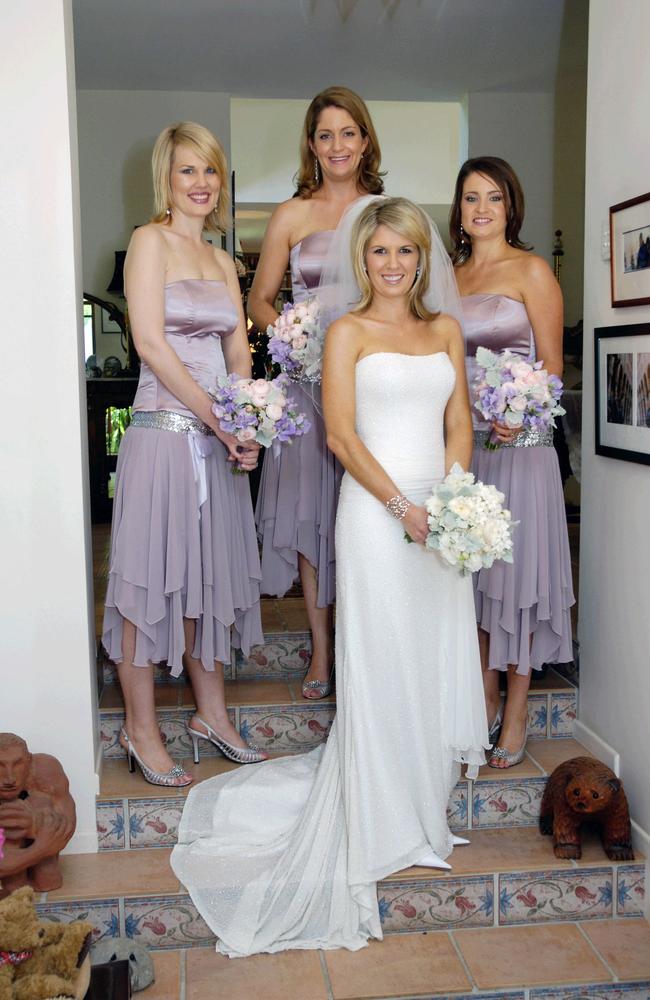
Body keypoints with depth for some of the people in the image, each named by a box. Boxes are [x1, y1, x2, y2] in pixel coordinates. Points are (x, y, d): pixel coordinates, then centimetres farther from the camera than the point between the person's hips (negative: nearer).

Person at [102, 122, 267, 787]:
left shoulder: (221, 260, 17)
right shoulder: (150, 240, -3)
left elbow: (238, 351, 12)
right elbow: (150, 341, -13)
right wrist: (219, 420, -14)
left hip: (218, 437, 7)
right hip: (163, 429, -7)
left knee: (210, 574, 13)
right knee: (151, 576, 0)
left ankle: (210, 712, 27)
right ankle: (140, 729, 13)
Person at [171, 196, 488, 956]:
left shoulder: (445, 330, 13)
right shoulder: (347, 332, -1)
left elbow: (459, 426, 10)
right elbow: (342, 435, -8)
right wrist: (404, 508, -15)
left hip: (440, 515, 5)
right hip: (375, 510, -5)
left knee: (438, 658, 11)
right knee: (381, 666, 1)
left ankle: (422, 801, 29)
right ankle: (383, 822, 16)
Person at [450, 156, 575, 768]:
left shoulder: (531, 270, -2)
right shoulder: (449, 275, 14)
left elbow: (551, 366, -6)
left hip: (518, 442, -5)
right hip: (460, 441, 5)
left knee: (515, 571, -1)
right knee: (471, 572, 9)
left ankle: (516, 716, 10)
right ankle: (486, 699, 23)